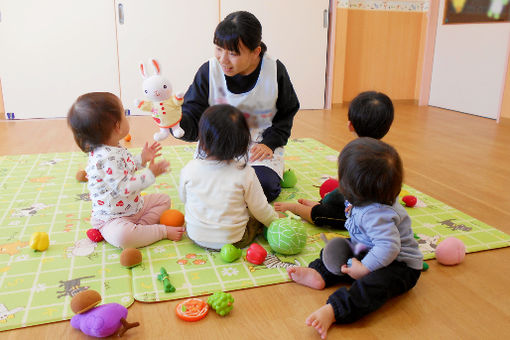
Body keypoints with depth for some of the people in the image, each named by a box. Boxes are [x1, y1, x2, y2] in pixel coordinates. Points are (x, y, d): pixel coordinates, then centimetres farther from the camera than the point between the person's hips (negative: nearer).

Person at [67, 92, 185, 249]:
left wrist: (142, 159, 9)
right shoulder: (105, 158, -31)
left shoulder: (114, 149, 2)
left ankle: (141, 225, -7)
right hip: (111, 217, -10)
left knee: (164, 199, 14)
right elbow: (124, 187, -33)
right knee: (122, 236, -39)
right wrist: (150, 174, -27)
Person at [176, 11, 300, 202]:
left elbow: (287, 114, 6)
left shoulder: (275, 71, -9)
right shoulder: (209, 71, -10)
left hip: (260, 145, -1)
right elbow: (193, 120, -13)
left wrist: (269, 142, -10)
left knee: (263, 187, -27)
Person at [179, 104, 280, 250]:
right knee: (258, 217, 20)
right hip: (233, 241, -2)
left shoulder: (189, 169, -15)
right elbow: (261, 210, -12)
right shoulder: (245, 173, -21)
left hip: (196, 237, 2)